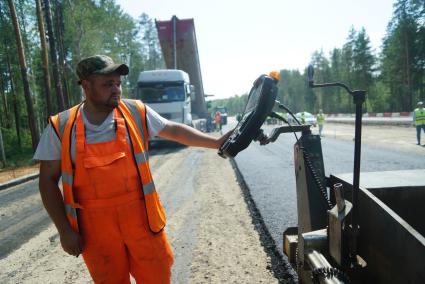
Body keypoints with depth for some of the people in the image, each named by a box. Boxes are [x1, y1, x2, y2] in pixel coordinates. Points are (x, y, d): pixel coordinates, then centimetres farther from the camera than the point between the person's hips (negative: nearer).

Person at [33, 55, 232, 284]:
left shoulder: (136, 112, -2)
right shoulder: (61, 126, -4)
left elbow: (174, 130, 6)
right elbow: (48, 180, 0)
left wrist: (216, 142, 2)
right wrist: (64, 230, -3)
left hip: (140, 216, 1)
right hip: (95, 226, 0)